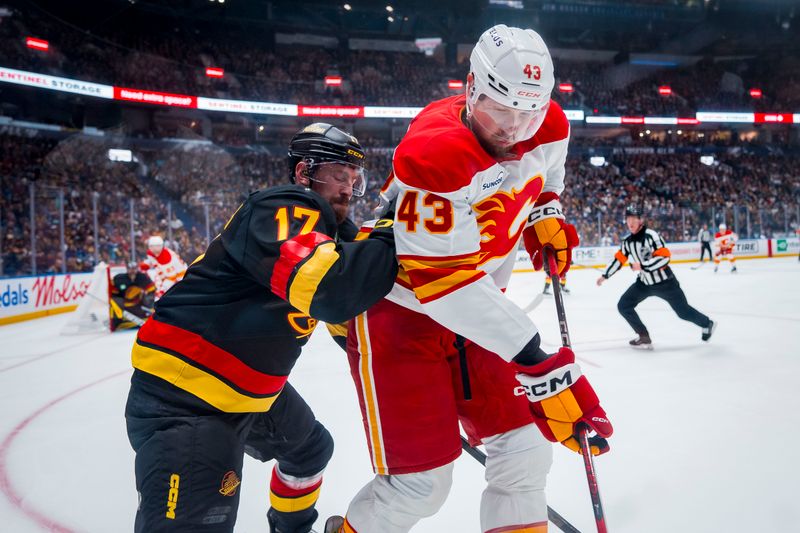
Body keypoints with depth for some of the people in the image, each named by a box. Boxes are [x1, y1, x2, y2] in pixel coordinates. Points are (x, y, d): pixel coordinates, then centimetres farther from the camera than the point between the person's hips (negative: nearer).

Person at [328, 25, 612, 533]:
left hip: (478, 304, 7)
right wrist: (534, 357, -35)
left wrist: (546, 213, 4)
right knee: (421, 481, -4)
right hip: (400, 306, -7)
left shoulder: (549, 130, -6)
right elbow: (443, 281, -33)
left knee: (526, 449, 6)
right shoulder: (435, 153, -30)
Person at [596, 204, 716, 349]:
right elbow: (619, 258, 10)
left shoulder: (651, 235, -22)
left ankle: (707, 324, 37)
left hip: (665, 282, -6)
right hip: (645, 282, 6)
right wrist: (605, 276, 12)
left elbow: (664, 257, -28)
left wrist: (642, 266, -32)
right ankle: (644, 337, 5)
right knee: (623, 305, -4)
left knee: (683, 311, 7)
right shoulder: (627, 241, -1)